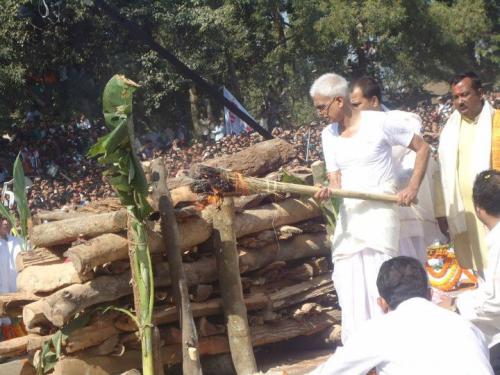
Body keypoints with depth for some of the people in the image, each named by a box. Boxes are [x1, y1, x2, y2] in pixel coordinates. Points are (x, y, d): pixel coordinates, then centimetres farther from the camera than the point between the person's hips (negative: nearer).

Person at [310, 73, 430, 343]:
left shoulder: (380, 122, -7)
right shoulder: (328, 135, 9)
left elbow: (422, 148, 1)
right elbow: (335, 181, 7)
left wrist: (413, 187, -9)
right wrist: (329, 191, -17)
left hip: (380, 211, -6)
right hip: (348, 214, 6)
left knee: (379, 282, -12)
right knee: (349, 285, 5)